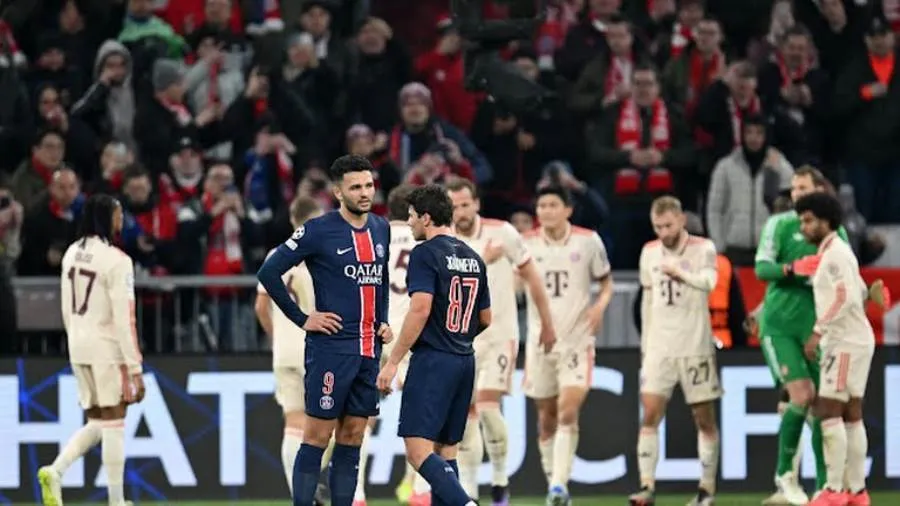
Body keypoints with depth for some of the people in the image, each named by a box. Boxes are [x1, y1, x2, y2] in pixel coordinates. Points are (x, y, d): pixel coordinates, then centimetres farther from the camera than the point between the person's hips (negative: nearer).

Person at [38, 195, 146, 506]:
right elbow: (124, 318, -16)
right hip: (108, 349, -7)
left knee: (96, 424, 15)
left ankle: (55, 471, -5)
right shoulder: (116, 260, -14)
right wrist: (135, 369, -14)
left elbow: (66, 309, 13)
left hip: (78, 348, 7)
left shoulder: (72, 254, 7)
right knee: (114, 424, 1)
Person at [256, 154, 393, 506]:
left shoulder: (381, 229, 11)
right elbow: (269, 272, -9)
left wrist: (383, 321, 14)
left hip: (369, 347, 6)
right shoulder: (319, 231, -9)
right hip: (330, 346, -6)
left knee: (353, 437, 8)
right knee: (318, 435, -6)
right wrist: (302, 319, -8)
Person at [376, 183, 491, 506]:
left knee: (419, 450, -12)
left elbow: (420, 310, -19)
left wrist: (393, 362, -15)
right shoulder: (473, 259, 14)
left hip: (432, 361, -8)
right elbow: (486, 318, 19)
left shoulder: (425, 254, -9)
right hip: (465, 361, 8)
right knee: (445, 450, 12)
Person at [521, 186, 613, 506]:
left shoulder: (589, 241, -3)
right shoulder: (526, 244, 0)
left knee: (568, 413, -16)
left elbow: (606, 280, 9)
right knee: (546, 418, 8)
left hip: (577, 341, -2)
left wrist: (601, 304, -10)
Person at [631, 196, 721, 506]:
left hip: (695, 347, -3)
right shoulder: (649, 253, 10)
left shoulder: (703, 249, -4)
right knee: (650, 415, -8)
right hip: (659, 348, 3)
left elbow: (709, 282, -22)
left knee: (704, 419, 3)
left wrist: (680, 273, -32)